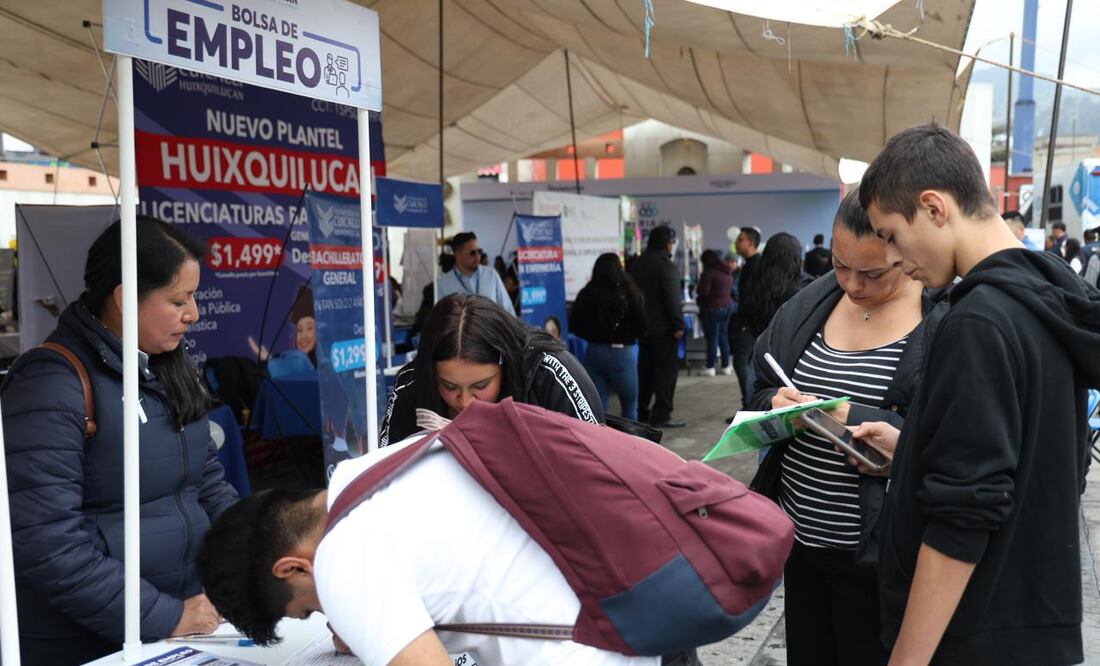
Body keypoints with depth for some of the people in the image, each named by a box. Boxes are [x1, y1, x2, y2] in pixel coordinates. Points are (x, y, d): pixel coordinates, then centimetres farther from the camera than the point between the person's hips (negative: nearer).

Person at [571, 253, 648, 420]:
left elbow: (575, 326, 5)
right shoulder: (628, 293, -9)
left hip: (594, 352, 3)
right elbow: (641, 326, -8)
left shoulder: (585, 294, 0)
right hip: (621, 353, -3)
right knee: (629, 405, 13)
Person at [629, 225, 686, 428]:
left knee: (645, 368, 15)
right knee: (666, 369, -3)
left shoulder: (637, 264, 11)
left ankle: (642, 411, 22)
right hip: (663, 326, -8)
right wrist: (678, 324, -15)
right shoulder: (665, 265, -15)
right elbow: (672, 298, -19)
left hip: (643, 325, 8)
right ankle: (661, 415, -4)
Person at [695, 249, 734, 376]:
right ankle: (726, 366, 18)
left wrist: (697, 289, 2)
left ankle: (710, 368, 2)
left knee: (712, 338, -2)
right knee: (724, 337, 14)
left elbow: (703, 292, -18)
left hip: (713, 308, -8)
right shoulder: (728, 272, 9)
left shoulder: (709, 273, -16)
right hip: (728, 305, 8)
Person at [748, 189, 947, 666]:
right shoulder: (811, 304, 5)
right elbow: (761, 389, 13)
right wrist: (776, 404, -9)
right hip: (801, 537, 6)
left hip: (879, 551, -5)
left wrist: (857, 422, -25)